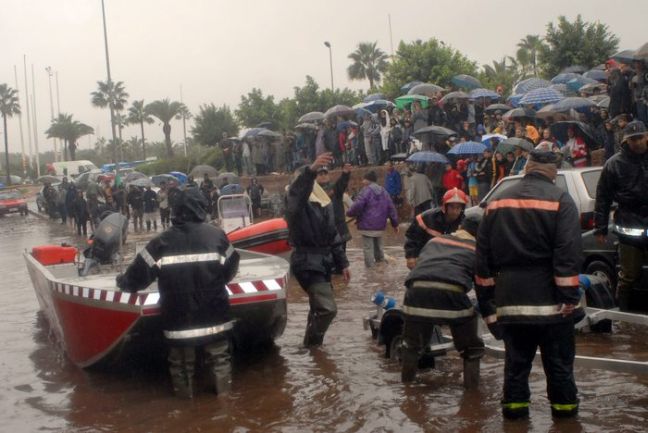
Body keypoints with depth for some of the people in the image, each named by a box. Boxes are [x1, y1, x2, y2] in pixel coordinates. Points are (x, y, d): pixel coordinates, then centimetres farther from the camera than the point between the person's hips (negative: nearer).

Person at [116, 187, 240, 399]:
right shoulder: (217, 235, -5)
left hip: (178, 314, 0)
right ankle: (223, 388, 24)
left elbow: (140, 273, -2)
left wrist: (123, 281, 19)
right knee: (218, 354, 17)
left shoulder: (162, 241, -6)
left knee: (181, 358, 17)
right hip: (213, 312, 0)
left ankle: (184, 391, 29)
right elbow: (231, 269, 5)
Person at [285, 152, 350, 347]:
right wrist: (311, 170, -56)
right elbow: (298, 191, -39)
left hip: (323, 262, 8)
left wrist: (342, 263, 17)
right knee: (327, 308, -16)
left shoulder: (324, 203, 12)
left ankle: (310, 346, 33)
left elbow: (333, 235, 18)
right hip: (307, 263, -8)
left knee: (318, 307, 18)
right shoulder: (297, 202, -12)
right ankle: (311, 346, 0)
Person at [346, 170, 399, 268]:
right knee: (378, 247, 21)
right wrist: (395, 223, 18)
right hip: (380, 225, 7)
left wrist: (349, 213, -1)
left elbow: (357, 206, -20)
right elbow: (391, 208, 13)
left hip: (367, 225, -7)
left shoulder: (366, 191, -11)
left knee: (368, 249, -3)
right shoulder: (383, 191, 12)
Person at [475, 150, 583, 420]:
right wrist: (570, 297, -12)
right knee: (559, 359, 9)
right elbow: (569, 255, -14)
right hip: (549, 297, -3)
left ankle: (514, 405, 16)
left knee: (516, 357, 13)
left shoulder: (497, 201, 9)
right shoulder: (560, 200, -5)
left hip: (510, 299, 3)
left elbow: (483, 255, 10)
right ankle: (564, 407, 18)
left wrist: (486, 299, 14)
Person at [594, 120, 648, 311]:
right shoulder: (615, 164, 1)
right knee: (629, 276, 3)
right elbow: (603, 198, 2)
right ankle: (624, 312, 15)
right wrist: (600, 228, -1)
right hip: (629, 228, -2)